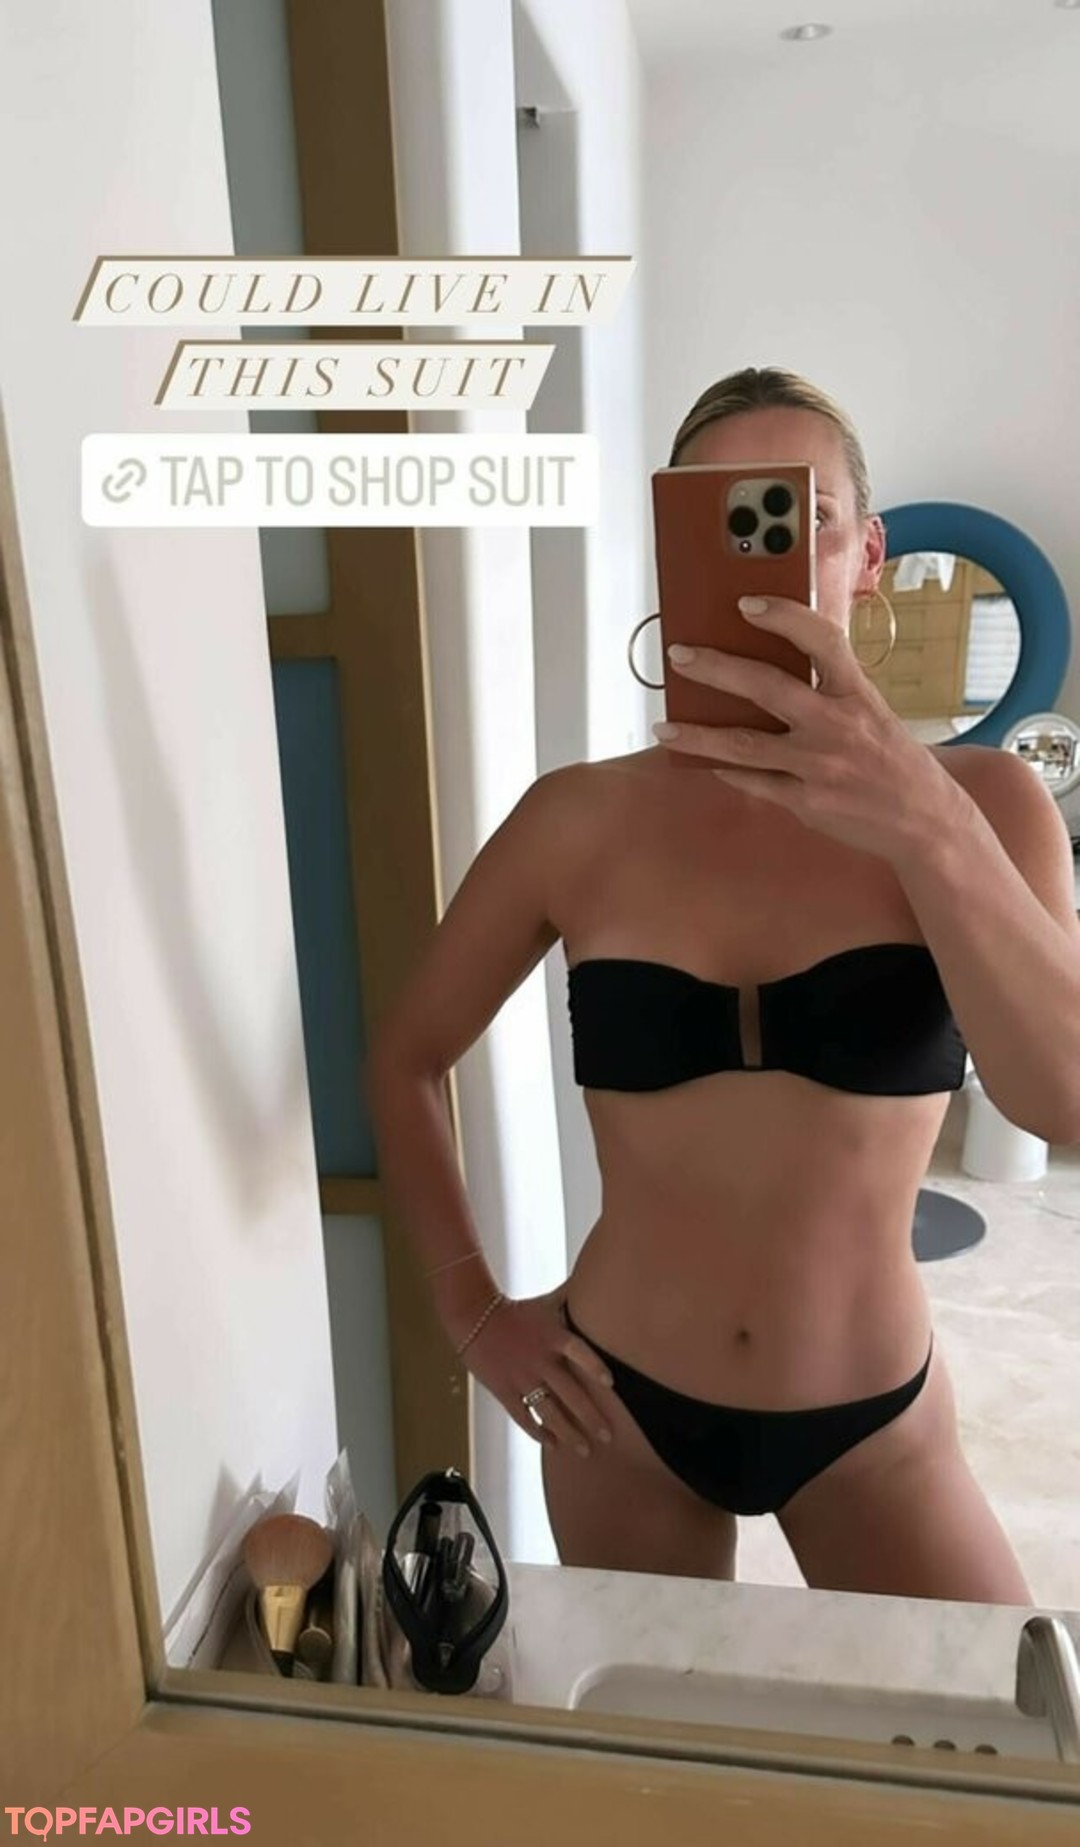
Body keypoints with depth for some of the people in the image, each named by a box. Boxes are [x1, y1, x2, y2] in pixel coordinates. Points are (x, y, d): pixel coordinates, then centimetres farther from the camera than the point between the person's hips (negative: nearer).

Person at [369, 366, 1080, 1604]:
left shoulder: (977, 800, -10)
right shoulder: (577, 822, -9)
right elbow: (405, 1058, 2)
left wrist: (928, 829, -38)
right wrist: (470, 1307, -4)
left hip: (871, 1421, -1)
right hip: (621, 1407, 1)